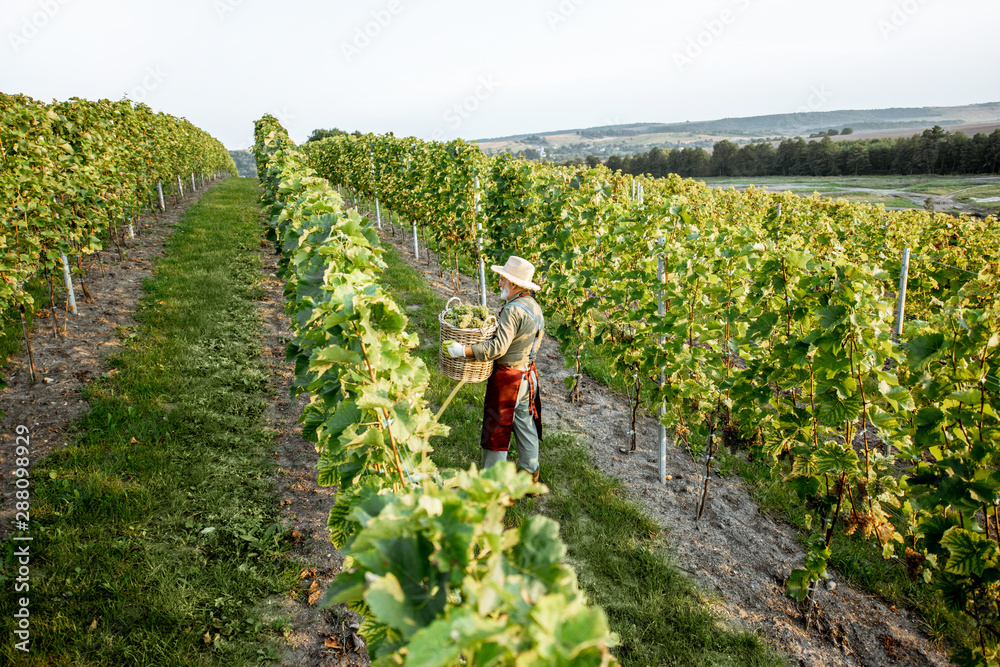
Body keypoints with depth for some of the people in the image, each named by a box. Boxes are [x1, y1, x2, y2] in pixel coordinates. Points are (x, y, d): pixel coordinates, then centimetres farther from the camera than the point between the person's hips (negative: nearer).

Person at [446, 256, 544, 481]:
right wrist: (498, 325, 19)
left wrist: (464, 350, -27)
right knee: (525, 424, 19)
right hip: (528, 374, 9)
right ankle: (530, 471, 31)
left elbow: (497, 348, -30)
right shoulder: (533, 306, 5)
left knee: (496, 428, 5)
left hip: (507, 378, -9)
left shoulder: (513, 310, -24)